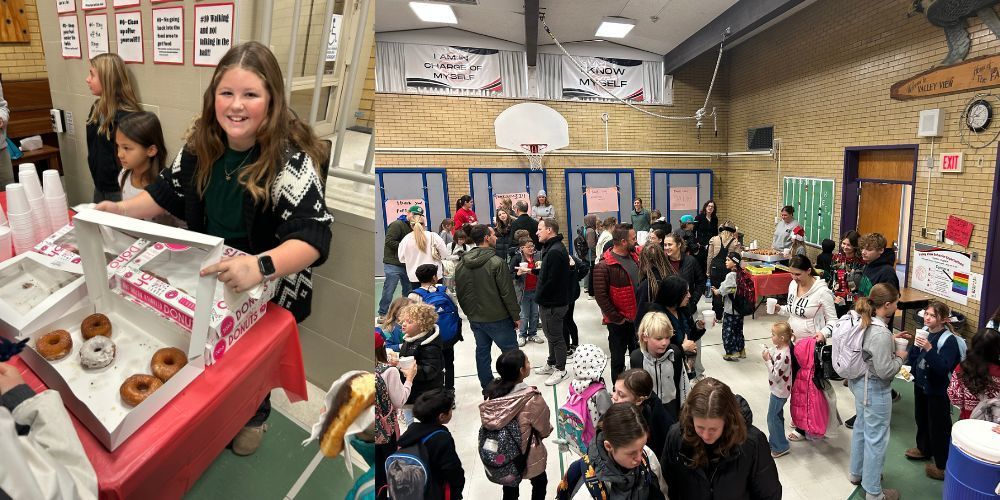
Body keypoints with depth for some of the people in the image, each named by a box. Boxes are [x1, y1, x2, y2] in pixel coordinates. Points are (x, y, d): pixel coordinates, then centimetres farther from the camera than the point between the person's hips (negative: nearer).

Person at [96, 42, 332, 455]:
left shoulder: (290, 158, -29)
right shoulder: (202, 145, -9)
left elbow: (313, 236, -37)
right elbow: (168, 191, 6)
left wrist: (261, 266, -53)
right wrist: (122, 210, -11)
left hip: (269, 292, -5)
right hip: (209, 278, 5)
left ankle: (255, 415, 50)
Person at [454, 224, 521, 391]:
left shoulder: (461, 264, 3)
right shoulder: (496, 262, -18)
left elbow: (460, 293, 10)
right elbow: (507, 292, -16)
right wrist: (516, 316, -7)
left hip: (475, 319, 7)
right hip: (498, 318, -6)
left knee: (482, 350, 16)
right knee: (511, 351, 6)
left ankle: (487, 386, 26)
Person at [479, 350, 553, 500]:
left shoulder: (492, 391, -18)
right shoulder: (531, 399, -32)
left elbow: (487, 421, -5)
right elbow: (544, 430, -15)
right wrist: (548, 429, 8)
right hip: (528, 456, -4)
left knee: (509, 487, 29)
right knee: (539, 482, 28)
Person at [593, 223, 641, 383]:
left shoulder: (635, 257, 4)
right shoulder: (604, 266, -18)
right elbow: (601, 296, -20)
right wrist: (617, 318, -17)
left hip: (638, 318, 7)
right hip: (619, 322, -6)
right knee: (618, 360, 10)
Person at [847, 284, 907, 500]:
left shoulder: (864, 322, -2)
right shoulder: (881, 333, -29)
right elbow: (885, 371, -24)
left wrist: (892, 341, 8)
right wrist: (900, 357, -7)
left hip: (860, 382, 9)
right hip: (875, 389, -9)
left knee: (861, 427, 24)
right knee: (876, 438, 5)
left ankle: (857, 473, 43)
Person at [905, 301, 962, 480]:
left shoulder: (949, 340, -21)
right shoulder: (924, 331, -3)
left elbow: (943, 368, -30)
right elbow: (914, 354, 12)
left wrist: (929, 349, -38)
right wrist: (908, 368, 0)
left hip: (938, 390, -7)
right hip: (920, 384, 7)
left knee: (938, 425, 5)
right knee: (921, 418, 24)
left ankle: (942, 464, 19)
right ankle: (924, 449, 45)